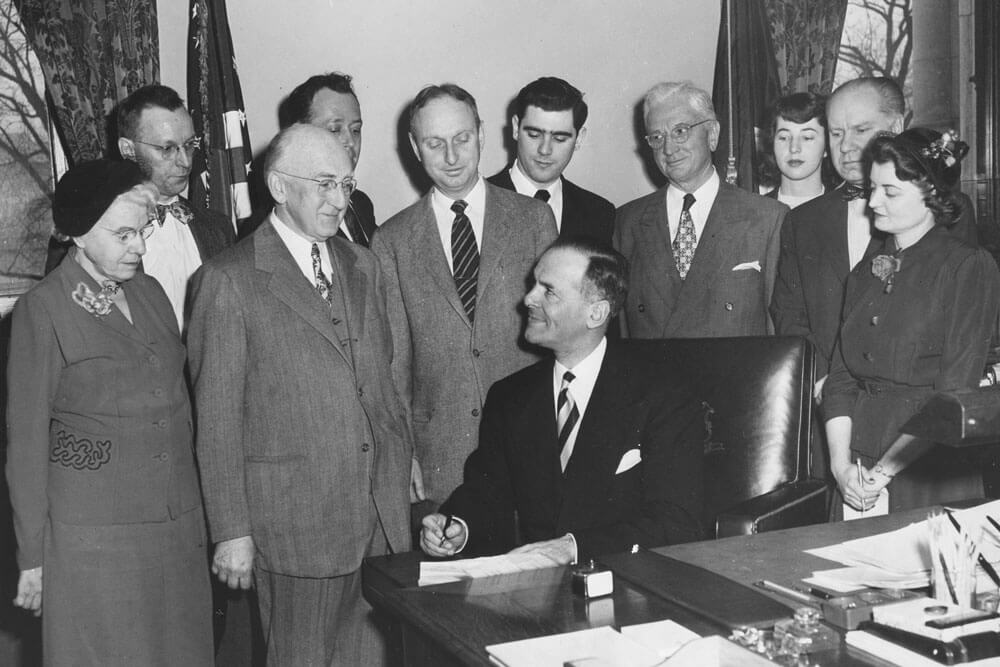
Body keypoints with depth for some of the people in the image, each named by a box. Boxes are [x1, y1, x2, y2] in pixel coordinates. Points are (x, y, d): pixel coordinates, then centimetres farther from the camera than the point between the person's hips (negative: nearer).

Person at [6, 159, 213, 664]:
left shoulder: (150, 292, 8)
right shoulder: (42, 309, -9)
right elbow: (26, 439, -6)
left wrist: (191, 510, 8)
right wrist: (32, 556, -5)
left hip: (179, 527, 5)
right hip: (94, 539, -5)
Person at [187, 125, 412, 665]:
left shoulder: (362, 266, 12)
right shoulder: (228, 281, -7)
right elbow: (217, 418, -8)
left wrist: (403, 475, 10)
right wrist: (231, 532, -9)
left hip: (383, 515, 6)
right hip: (294, 524, -5)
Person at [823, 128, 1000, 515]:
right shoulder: (864, 274, 13)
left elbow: (954, 396, -12)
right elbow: (840, 380, 7)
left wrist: (883, 470, -15)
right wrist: (841, 465, -7)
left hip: (932, 482, -4)